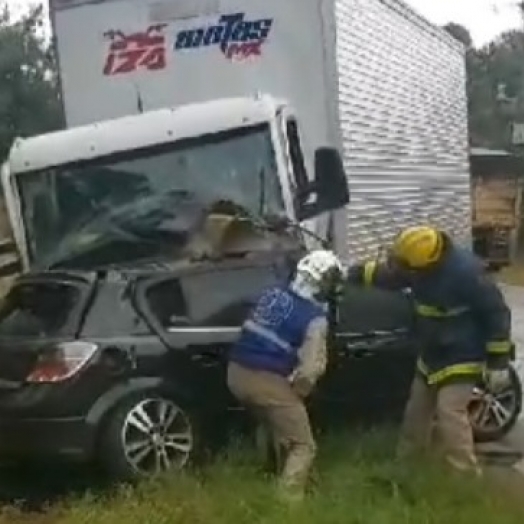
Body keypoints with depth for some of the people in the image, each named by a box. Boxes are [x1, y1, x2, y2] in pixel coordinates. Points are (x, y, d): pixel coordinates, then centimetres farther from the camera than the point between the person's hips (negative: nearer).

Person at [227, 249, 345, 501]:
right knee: (303, 446, 6)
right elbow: (310, 369, -19)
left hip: (237, 372, 8)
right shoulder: (315, 318, -12)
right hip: (268, 381, -8)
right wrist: (296, 392, 1)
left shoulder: (272, 292, 8)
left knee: (274, 425, 34)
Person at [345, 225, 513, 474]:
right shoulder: (418, 261, -8)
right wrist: (353, 273, 0)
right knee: (417, 409, 18)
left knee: (450, 413, -18)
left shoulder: (465, 271, -30)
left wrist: (498, 361, -20)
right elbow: (387, 274, 12)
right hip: (431, 354, 8)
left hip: (462, 356, -8)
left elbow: (496, 312, -23)